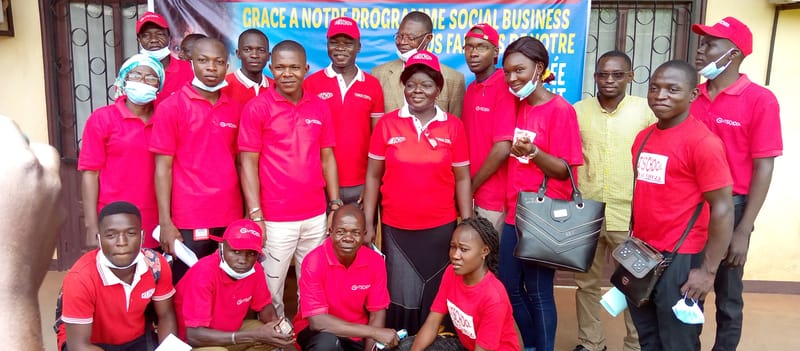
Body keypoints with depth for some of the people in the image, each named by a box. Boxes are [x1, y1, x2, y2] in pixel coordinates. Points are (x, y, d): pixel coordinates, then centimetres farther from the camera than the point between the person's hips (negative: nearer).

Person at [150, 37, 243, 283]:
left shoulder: (235, 110, 8)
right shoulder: (171, 108, -3)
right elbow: (163, 168, -5)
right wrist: (165, 222, -10)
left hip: (231, 219, 4)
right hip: (189, 221, -3)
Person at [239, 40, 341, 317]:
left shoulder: (320, 107, 7)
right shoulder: (256, 107, -5)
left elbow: (327, 158, 11)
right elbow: (248, 163, -6)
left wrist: (335, 205, 6)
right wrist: (255, 215, -12)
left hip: (316, 216, 4)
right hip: (275, 219, -3)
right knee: (270, 289, 7)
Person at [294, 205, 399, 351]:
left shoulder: (375, 261, -11)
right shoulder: (314, 261, -23)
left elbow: (377, 313, -3)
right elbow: (317, 321, -27)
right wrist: (373, 332, -28)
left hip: (359, 335, 4)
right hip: (320, 332, -3)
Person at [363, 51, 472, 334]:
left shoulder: (453, 126, -1)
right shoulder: (387, 124, -1)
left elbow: (462, 179, 2)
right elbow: (373, 176, 2)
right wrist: (368, 224, -1)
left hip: (441, 228, 1)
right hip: (396, 228, 0)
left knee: (435, 296, 12)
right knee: (402, 296, 4)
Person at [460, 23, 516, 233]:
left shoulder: (503, 87, -15)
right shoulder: (471, 89, 10)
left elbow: (503, 148, -20)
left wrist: (471, 187, -11)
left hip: (493, 197, -7)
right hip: (471, 194, 7)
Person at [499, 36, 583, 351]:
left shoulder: (560, 110, -13)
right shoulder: (518, 106, 9)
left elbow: (564, 170, -15)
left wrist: (533, 152, -30)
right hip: (515, 213, 8)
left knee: (538, 292, 3)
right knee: (509, 286, 15)